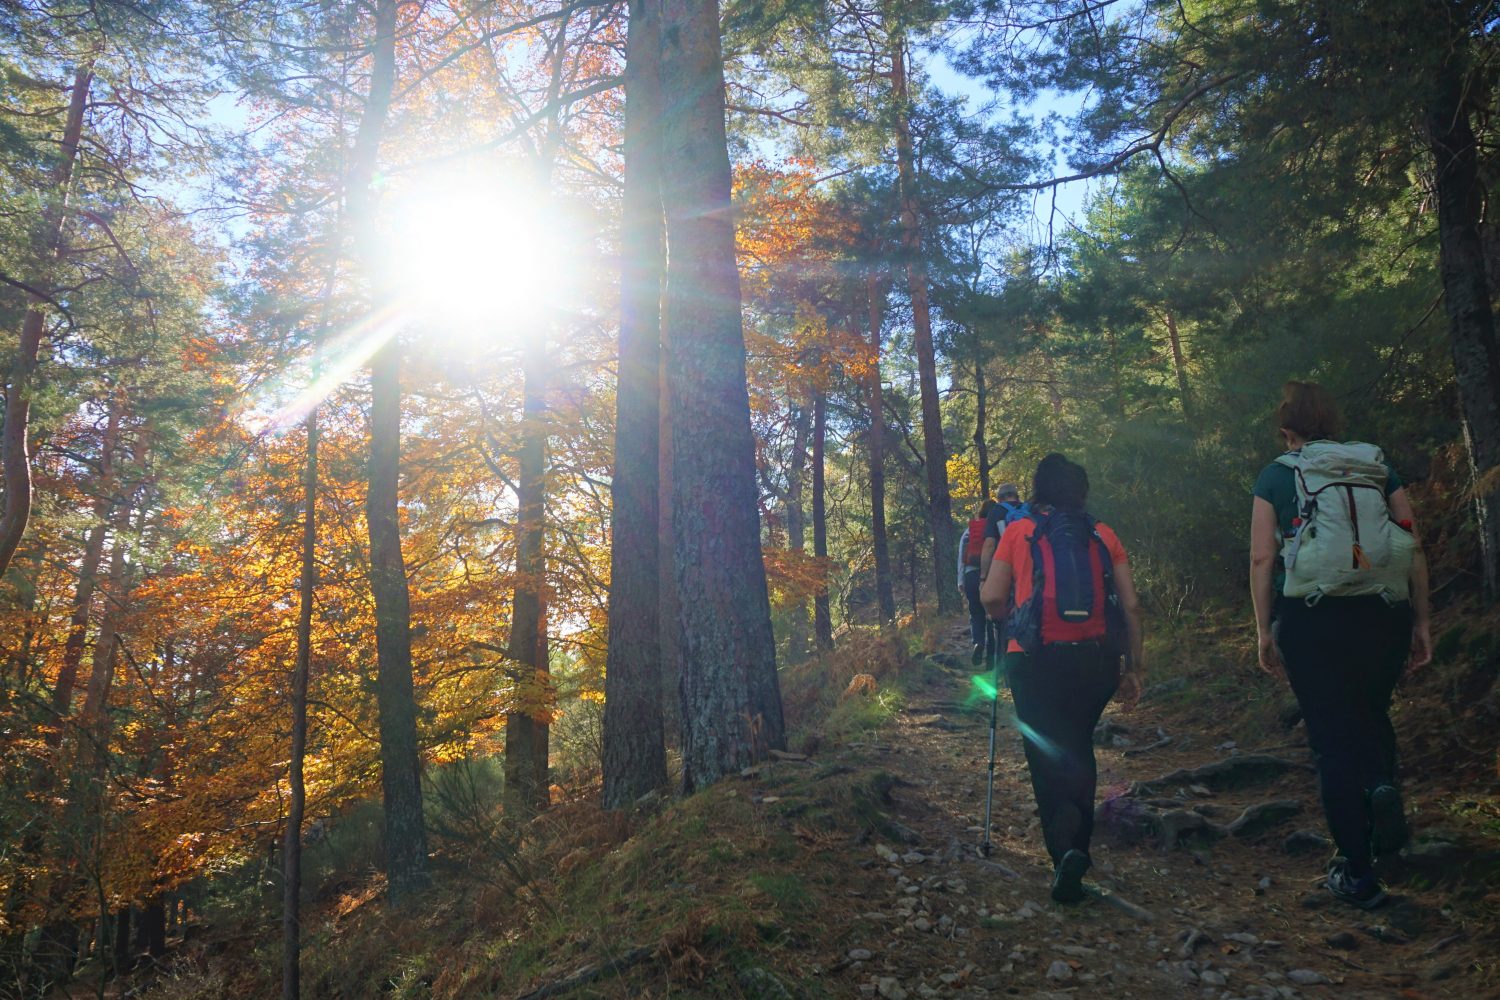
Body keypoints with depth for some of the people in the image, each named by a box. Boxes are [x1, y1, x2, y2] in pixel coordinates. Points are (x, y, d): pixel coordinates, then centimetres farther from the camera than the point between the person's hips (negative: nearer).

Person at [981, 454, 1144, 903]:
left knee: (1047, 757, 5)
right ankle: (1078, 845, 23)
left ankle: (1064, 849, -15)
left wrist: (1015, 615, 20)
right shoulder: (1103, 535, 9)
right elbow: (1131, 605, 5)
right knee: (1079, 749, 21)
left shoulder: (1019, 532, 3)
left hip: (1036, 659, -3)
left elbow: (993, 599, -2)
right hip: (1095, 659, 3)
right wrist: (1133, 666, 12)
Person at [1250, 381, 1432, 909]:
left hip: (1312, 620, -2)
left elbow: (1262, 558, -3)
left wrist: (1264, 631, 3)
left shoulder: (1277, 476, 3)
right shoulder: (1378, 466, 10)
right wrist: (1421, 620, 10)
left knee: (1333, 737, 6)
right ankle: (1382, 786, -4)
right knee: (1372, 714, 26)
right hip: (1385, 614, 3)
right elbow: (1414, 547, 5)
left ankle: (1357, 872, 8)